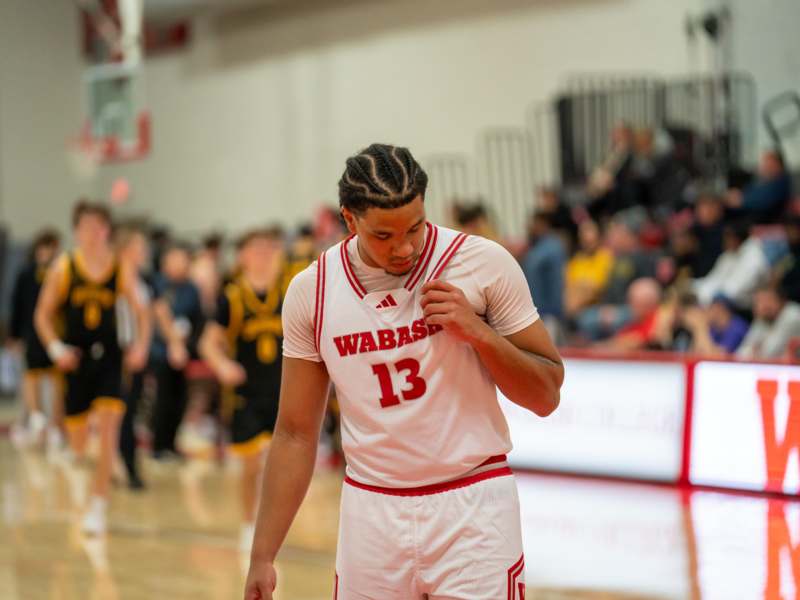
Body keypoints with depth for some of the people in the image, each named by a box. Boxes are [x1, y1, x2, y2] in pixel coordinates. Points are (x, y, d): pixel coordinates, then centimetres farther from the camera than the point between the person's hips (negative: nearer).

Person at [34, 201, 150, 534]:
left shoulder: (120, 268, -1)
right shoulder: (64, 268, -3)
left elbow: (140, 312, 8)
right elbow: (43, 314, 2)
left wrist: (141, 344, -8)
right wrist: (56, 348, -12)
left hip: (108, 359, 0)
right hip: (75, 360, 0)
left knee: (108, 433, -13)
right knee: (77, 441, 5)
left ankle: (98, 507, -6)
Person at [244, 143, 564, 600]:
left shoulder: (484, 263, -8)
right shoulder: (311, 292, -1)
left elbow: (546, 397, -1)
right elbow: (296, 433, 6)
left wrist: (477, 331, -17)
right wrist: (263, 557, 2)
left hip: (472, 510, -2)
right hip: (372, 514, 2)